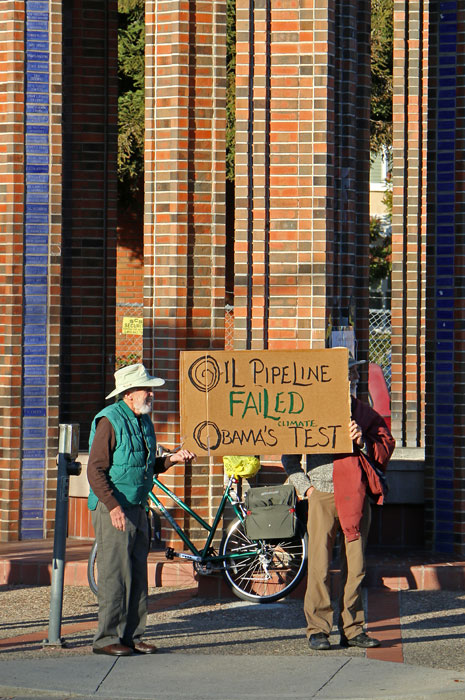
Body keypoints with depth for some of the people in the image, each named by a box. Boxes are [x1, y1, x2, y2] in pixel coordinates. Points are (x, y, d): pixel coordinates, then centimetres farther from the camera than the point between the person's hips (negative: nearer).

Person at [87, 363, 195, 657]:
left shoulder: (144, 422, 14)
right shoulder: (110, 421, -11)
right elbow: (96, 470, -15)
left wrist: (172, 459, 5)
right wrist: (113, 506, -23)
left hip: (138, 508, 8)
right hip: (113, 509, -8)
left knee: (138, 574, 8)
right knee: (115, 574, -8)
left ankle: (132, 636, 14)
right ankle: (107, 638, -2)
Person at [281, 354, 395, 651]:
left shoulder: (366, 414, 13)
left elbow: (386, 450, 8)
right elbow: (290, 455, 12)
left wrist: (363, 442, -9)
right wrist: (304, 486, 2)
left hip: (356, 496, 3)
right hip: (322, 495, -3)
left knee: (356, 565, 3)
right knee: (319, 565, -6)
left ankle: (352, 628, 11)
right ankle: (317, 629, 1)